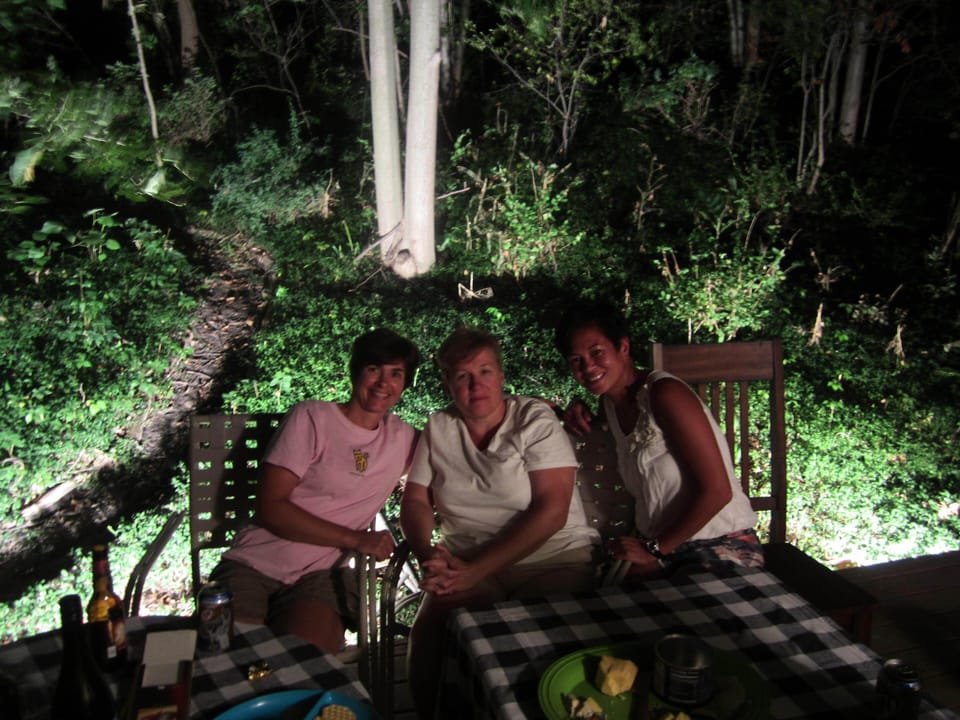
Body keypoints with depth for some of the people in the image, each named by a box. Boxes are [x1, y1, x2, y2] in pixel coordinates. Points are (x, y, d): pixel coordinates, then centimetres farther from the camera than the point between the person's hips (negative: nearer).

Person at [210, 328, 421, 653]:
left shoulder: (403, 439, 13)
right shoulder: (312, 418, -1)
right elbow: (269, 508, -8)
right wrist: (355, 539, -14)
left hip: (321, 575, 2)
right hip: (256, 563, -2)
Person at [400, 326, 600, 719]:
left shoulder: (535, 420, -4)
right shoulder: (438, 429, 9)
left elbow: (551, 510, -13)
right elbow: (415, 501, 10)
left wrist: (475, 570, -20)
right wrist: (428, 554, -12)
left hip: (553, 559, -2)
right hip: (468, 566, 3)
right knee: (429, 635, -26)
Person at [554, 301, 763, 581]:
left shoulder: (664, 393, -18)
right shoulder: (609, 402, 5)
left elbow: (716, 490, -20)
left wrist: (654, 549, -11)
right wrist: (579, 414, 7)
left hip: (720, 546, -7)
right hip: (656, 545, 7)